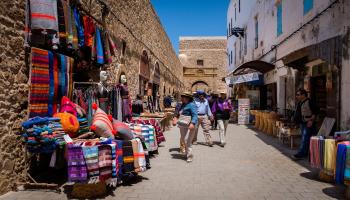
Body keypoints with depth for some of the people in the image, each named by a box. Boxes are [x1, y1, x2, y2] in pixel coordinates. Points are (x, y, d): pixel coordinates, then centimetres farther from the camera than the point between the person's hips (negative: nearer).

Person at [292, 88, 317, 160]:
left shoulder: (309, 102, -13)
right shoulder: (299, 103, 12)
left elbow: (314, 112, -15)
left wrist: (311, 120, -21)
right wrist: (297, 120, 13)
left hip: (308, 124, -9)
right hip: (302, 123, 9)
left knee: (305, 139, -9)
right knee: (304, 139, 14)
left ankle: (301, 154, -11)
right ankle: (305, 153, 22)